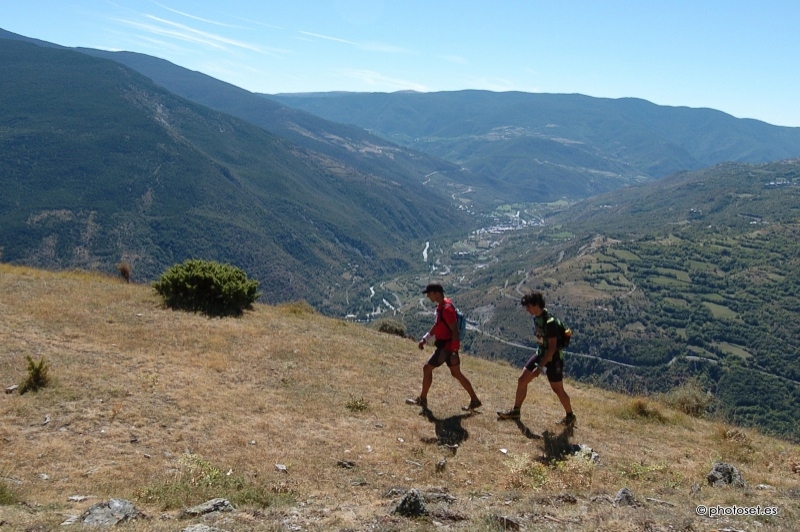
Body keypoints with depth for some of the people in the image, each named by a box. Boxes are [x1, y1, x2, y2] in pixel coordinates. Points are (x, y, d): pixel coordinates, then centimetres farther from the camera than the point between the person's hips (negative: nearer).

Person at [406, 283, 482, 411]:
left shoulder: (447, 308, -22)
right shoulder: (440, 306, 9)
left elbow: (455, 331, -24)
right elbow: (437, 325, 21)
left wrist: (454, 352, -25)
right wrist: (425, 339, 17)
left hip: (447, 347, -10)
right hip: (448, 346, 10)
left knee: (427, 368, 0)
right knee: (456, 373, 14)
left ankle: (422, 400, 13)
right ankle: (474, 400, 20)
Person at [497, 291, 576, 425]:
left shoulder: (549, 322, -28)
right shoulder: (536, 318, -1)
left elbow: (552, 348, -27)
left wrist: (540, 366, -27)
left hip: (553, 358, -8)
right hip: (541, 353, 8)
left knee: (558, 389, 6)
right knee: (522, 380, 6)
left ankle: (570, 416, 27)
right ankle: (515, 411, 18)